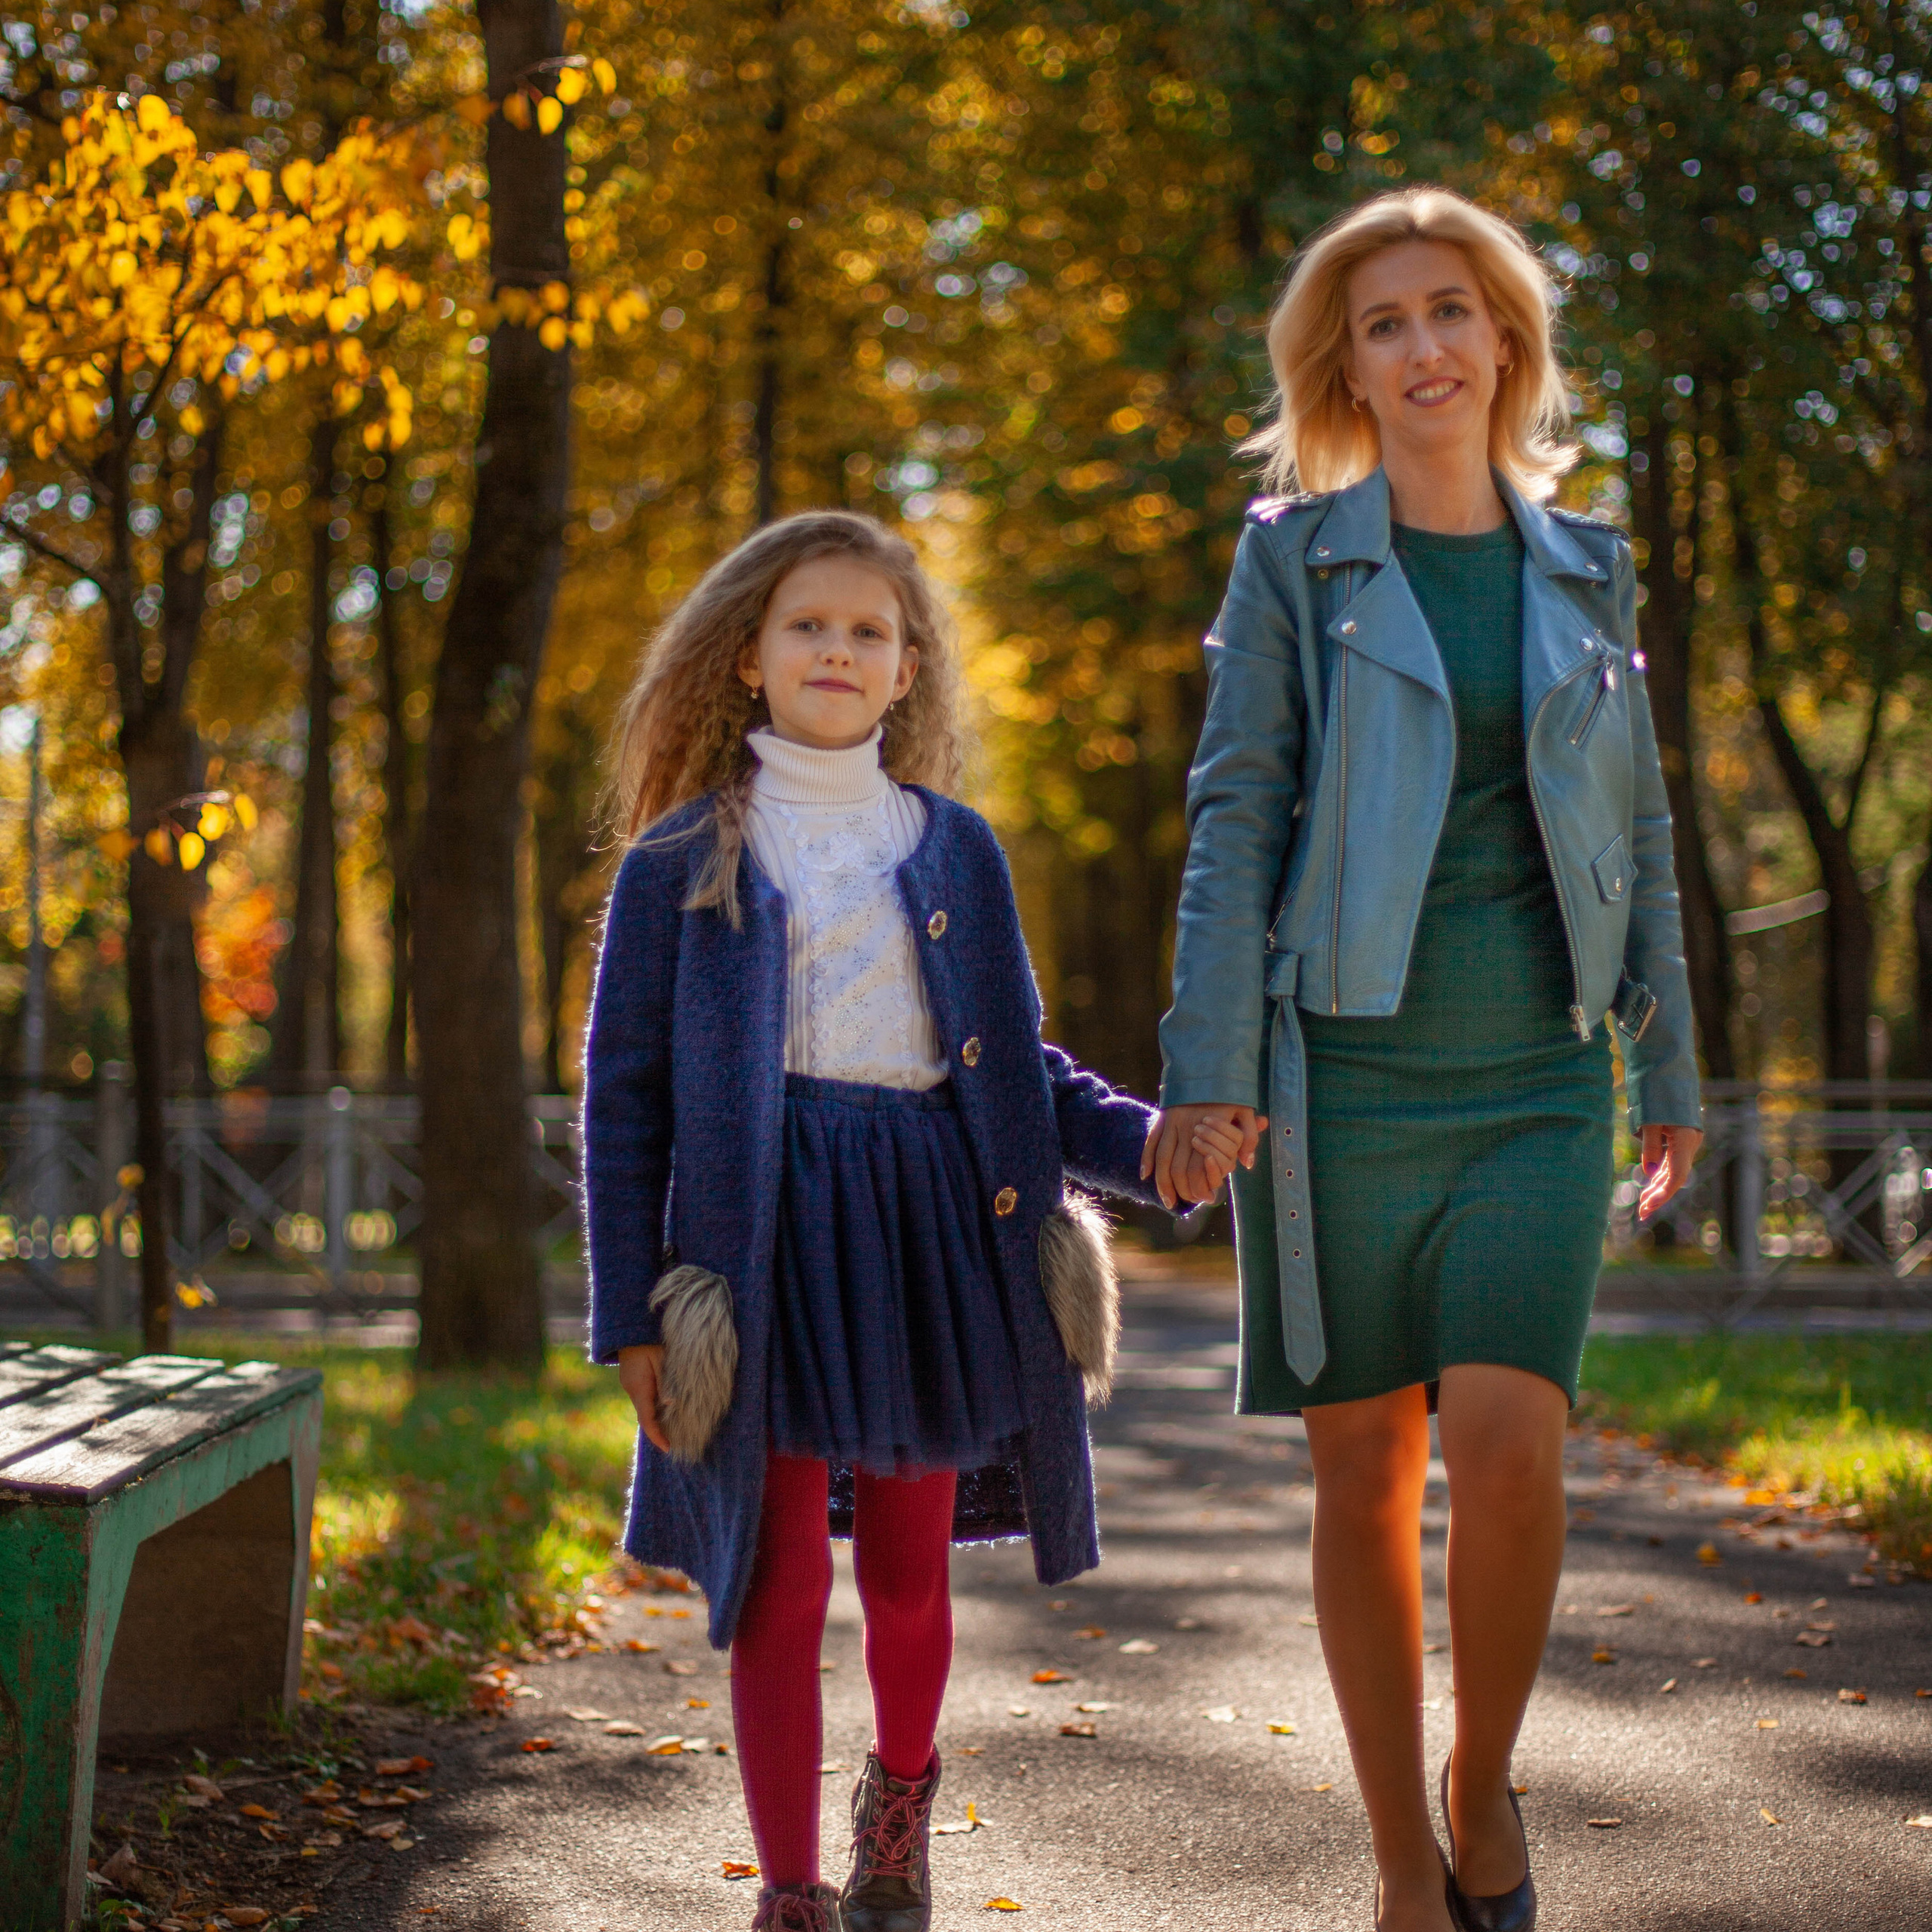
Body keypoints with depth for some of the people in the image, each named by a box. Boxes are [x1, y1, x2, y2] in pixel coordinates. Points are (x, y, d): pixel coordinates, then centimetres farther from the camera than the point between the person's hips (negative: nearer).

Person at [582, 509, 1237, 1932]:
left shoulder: (954, 849, 11)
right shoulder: (684, 859, 3)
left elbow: (1014, 1065, 15)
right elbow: (625, 1093, 2)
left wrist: (1142, 1140, -4)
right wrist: (630, 1315, -2)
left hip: (923, 1227, 3)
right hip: (762, 1235, -2)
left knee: (909, 1574, 10)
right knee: (782, 1579, -1)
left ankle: (902, 1798, 38)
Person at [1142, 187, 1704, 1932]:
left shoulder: (1586, 567, 12)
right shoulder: (1293, 556, 4)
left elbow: (1638, 834, 16)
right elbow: (1236, 811, 0)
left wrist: (1671, 1071, 14)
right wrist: (1209, 1062, -8)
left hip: (1536, 1085, 1)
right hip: (1341, 1074, -1)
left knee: (1508, 1438, -17)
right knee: (1364, 1471, 3)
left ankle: (1486, 1784, 9)